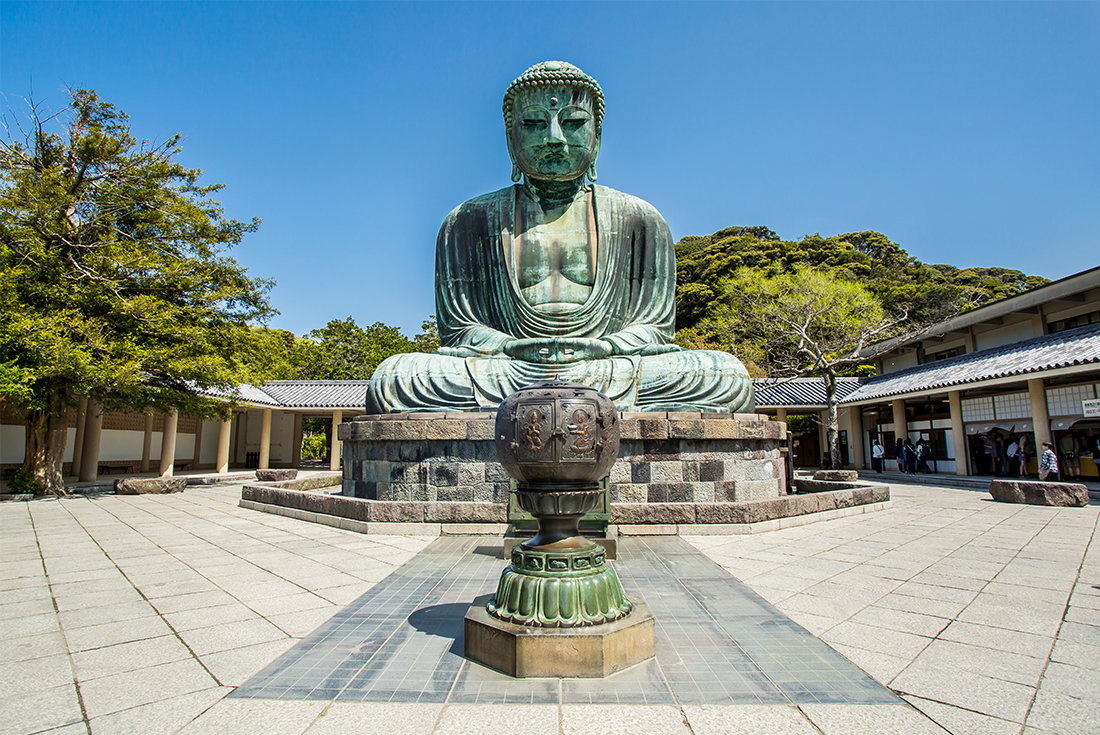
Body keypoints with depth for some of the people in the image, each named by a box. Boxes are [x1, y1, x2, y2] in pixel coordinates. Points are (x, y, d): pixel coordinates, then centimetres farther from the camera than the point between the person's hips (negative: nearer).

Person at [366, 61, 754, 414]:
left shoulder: (639, 219, 14)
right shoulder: (468, 221, 12)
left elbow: (655, 325, 8)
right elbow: (457, 327, 6)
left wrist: (602, 348, -15)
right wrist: (513, 348, -16)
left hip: (610, 370, 1)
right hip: (506, 371, 0)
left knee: (727, 376, -24)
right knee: (393, 377, -25)